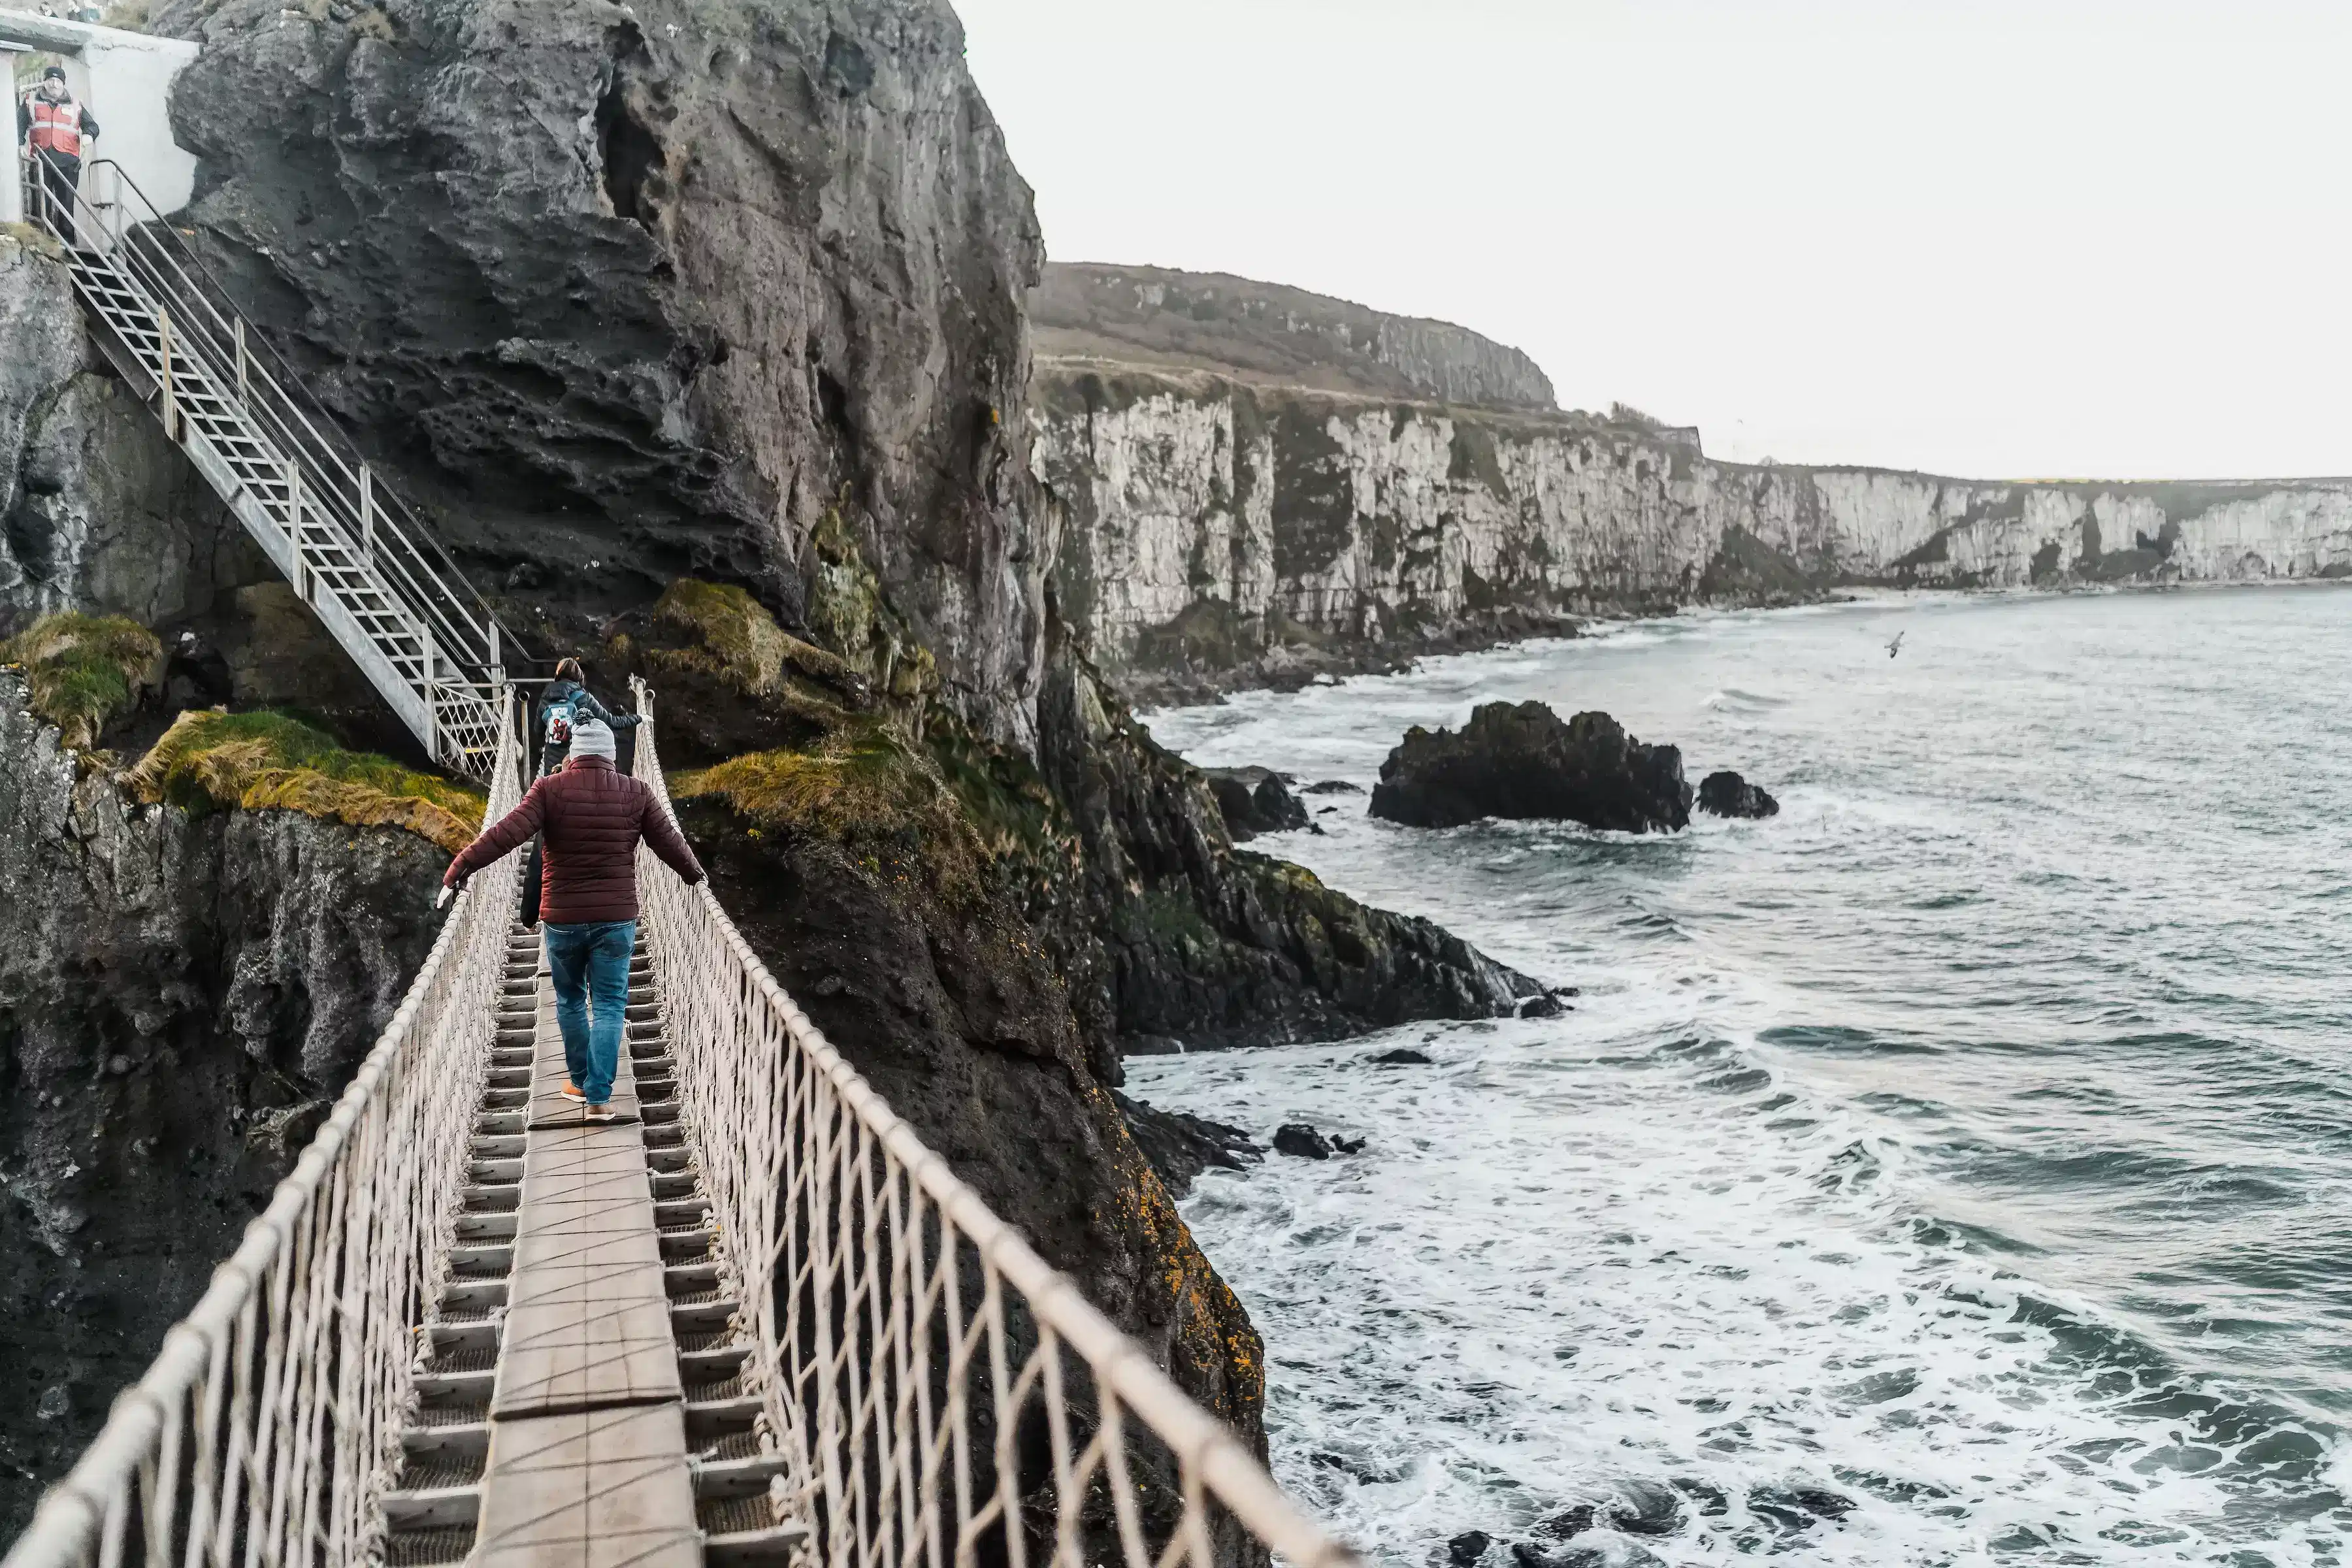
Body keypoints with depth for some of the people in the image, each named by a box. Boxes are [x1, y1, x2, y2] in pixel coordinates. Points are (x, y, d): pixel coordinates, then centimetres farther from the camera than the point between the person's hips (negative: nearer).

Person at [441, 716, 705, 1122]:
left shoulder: (550, 789, -6)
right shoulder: (637, 793, -2)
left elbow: (507, 832, -16)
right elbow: (670, 843, 2)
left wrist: (461, 867, -11)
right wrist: (696, 876, 19)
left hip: (563, 919, 0)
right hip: (617, 919, 0)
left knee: (570, 1001, 19)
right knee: (609, 1007, 6)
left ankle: (581, 1081, 30)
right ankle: (599, 1097, 1)